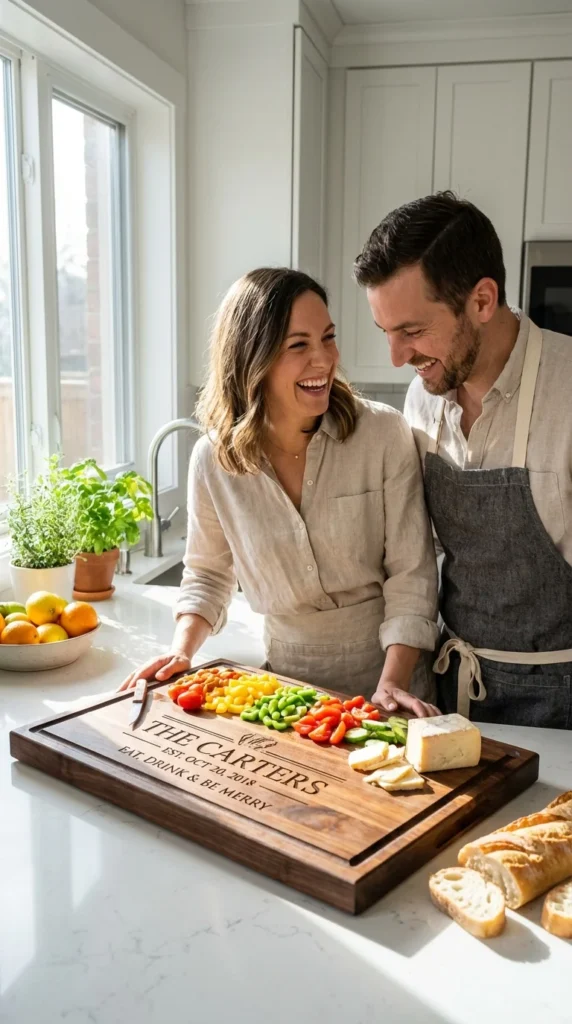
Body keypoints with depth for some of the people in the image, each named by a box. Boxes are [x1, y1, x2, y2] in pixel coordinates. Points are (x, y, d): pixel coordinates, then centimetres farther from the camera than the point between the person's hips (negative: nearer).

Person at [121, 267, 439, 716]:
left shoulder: (384, 435, -13)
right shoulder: (214, 458, -7)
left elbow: (410, 576, -10)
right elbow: (208, 572, 8)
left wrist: (393, 683, -18)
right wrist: (183, 649, -6)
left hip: (386, 666, -1)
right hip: (288, 677, 2)